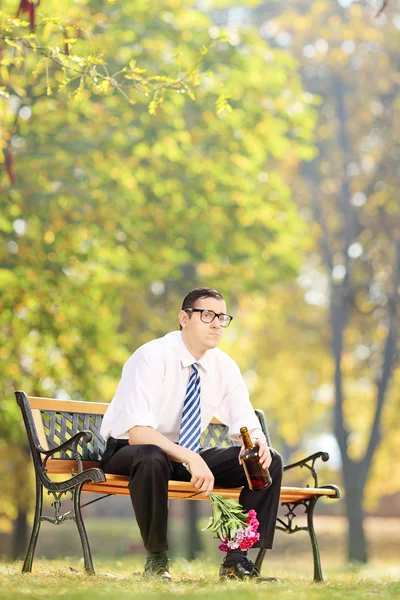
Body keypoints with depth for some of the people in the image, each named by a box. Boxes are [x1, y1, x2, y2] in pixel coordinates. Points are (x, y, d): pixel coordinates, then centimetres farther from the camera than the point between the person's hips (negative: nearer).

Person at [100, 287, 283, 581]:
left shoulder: (224, 366, -2)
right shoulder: (152, 357, -21)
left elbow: (247, 425, 1)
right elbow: (138, 432, -31)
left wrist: (257, 442, -25)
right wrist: (191, 459, -41)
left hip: (188, 456, 6)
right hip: (127, 453, -6)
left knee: (270, 461, -10)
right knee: (152, 458, -43)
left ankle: (237, 559, -8)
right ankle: (156, 560, -24)